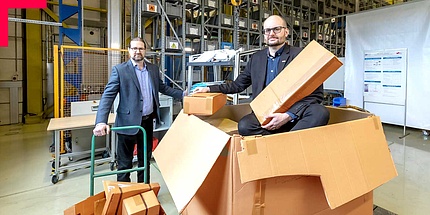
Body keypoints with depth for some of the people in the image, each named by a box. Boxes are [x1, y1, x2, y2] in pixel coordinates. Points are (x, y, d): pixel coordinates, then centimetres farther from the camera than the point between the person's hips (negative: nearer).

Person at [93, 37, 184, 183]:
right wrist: (101, 122, -27)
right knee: (125, 163, 8)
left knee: (145, 159, 19)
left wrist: (183, 94, 6)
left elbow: (163, 88, 17)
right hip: (128, 123, -5)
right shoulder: (119, 70, -8)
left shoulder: (153, 69, 7)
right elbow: (108, 96, -14)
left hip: (148, 121, 5)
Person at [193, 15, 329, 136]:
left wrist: (289, 116, -20)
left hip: (294, 114, -2)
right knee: (244, 125, -30)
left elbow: (316, 94, -5)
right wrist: (209, 89, 15)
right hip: (264, 115, 2)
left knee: (320, 112, -33)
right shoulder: (256, 58, 15)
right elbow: (238, 85, 24)